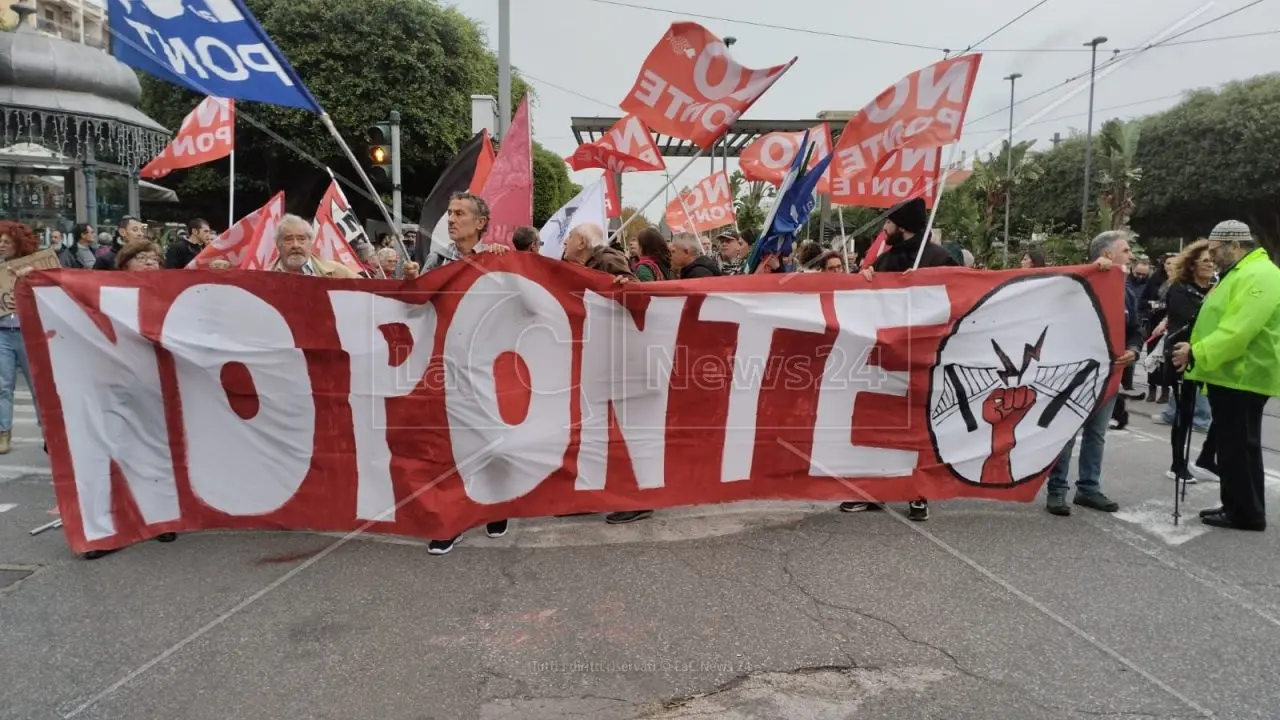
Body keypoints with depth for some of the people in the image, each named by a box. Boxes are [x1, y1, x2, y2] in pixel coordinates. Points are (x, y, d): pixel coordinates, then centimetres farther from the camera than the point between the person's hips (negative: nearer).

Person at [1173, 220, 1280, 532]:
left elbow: (1238, 330, -27)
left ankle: (1247, 513, 8)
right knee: (1231, 445, 15)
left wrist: (1197, 354, -26)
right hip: (1230, 374, 11)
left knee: (1239, 446, -2)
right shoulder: (1238, 273, 17)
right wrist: (1196, 353, 12)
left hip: (1242, 376, -10)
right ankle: (1235, 506, 24)